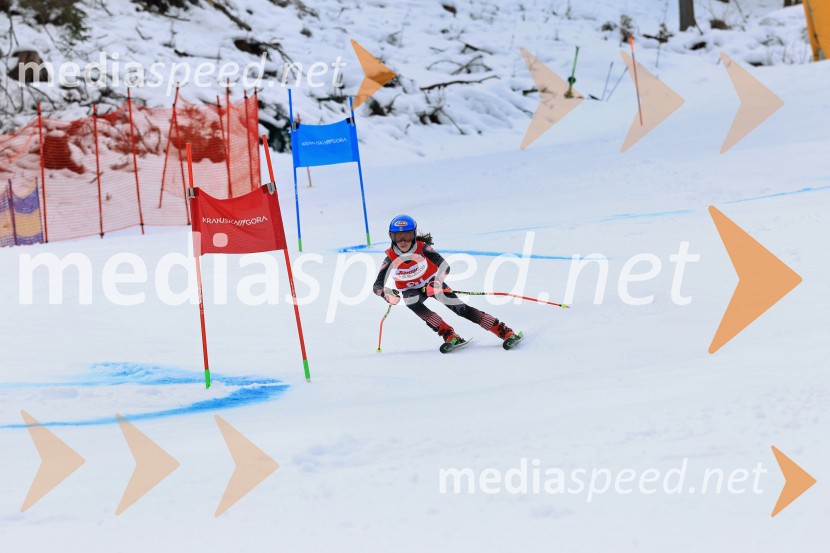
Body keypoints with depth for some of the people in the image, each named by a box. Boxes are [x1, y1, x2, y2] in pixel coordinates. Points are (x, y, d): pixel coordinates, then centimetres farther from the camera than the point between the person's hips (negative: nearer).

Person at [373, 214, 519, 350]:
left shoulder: (422, 248, -25)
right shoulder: (391, 258, -23)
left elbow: (445, 267, -30)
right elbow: (377, 286, -24)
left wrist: (438, 282, -50)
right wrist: (386, 293, -46)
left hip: (431, 284, -1)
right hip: (410, 291, 1)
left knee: (460, 309, -17)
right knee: (411, 301, -34)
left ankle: (505, 331, -17)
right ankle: (449, 335, -31)